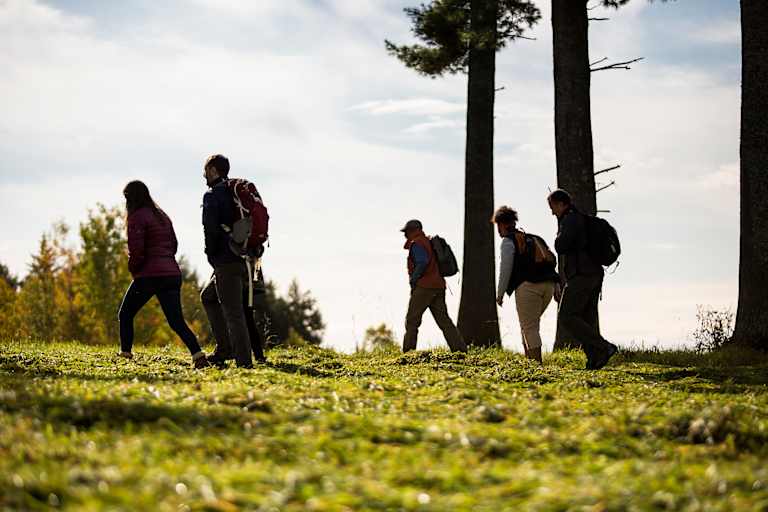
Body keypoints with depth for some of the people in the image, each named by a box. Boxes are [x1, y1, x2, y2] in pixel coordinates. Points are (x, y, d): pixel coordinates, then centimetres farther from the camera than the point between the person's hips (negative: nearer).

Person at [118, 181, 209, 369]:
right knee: (177, 321, 1)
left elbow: (136, 250, -14)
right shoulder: (163, 216, 19)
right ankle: (197, 354, -18)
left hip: (149, 275, -7)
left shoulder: (137, 217, -6)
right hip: (172, 274, 7)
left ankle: (125, 354, 9)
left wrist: (134, 269, 3)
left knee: (125, 315, 12)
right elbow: (173, 245, 21)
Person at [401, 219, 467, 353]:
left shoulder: (416, 243, -7)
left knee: (412, 320, -3)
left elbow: (422, 262, -22)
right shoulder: (428, 241, 22)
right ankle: (460, 348, -1)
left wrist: (413, 279, -12)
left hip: (425, 287, -9)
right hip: (438, 285, 9)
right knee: (443, 320, 6)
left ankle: (408, 351, -6)